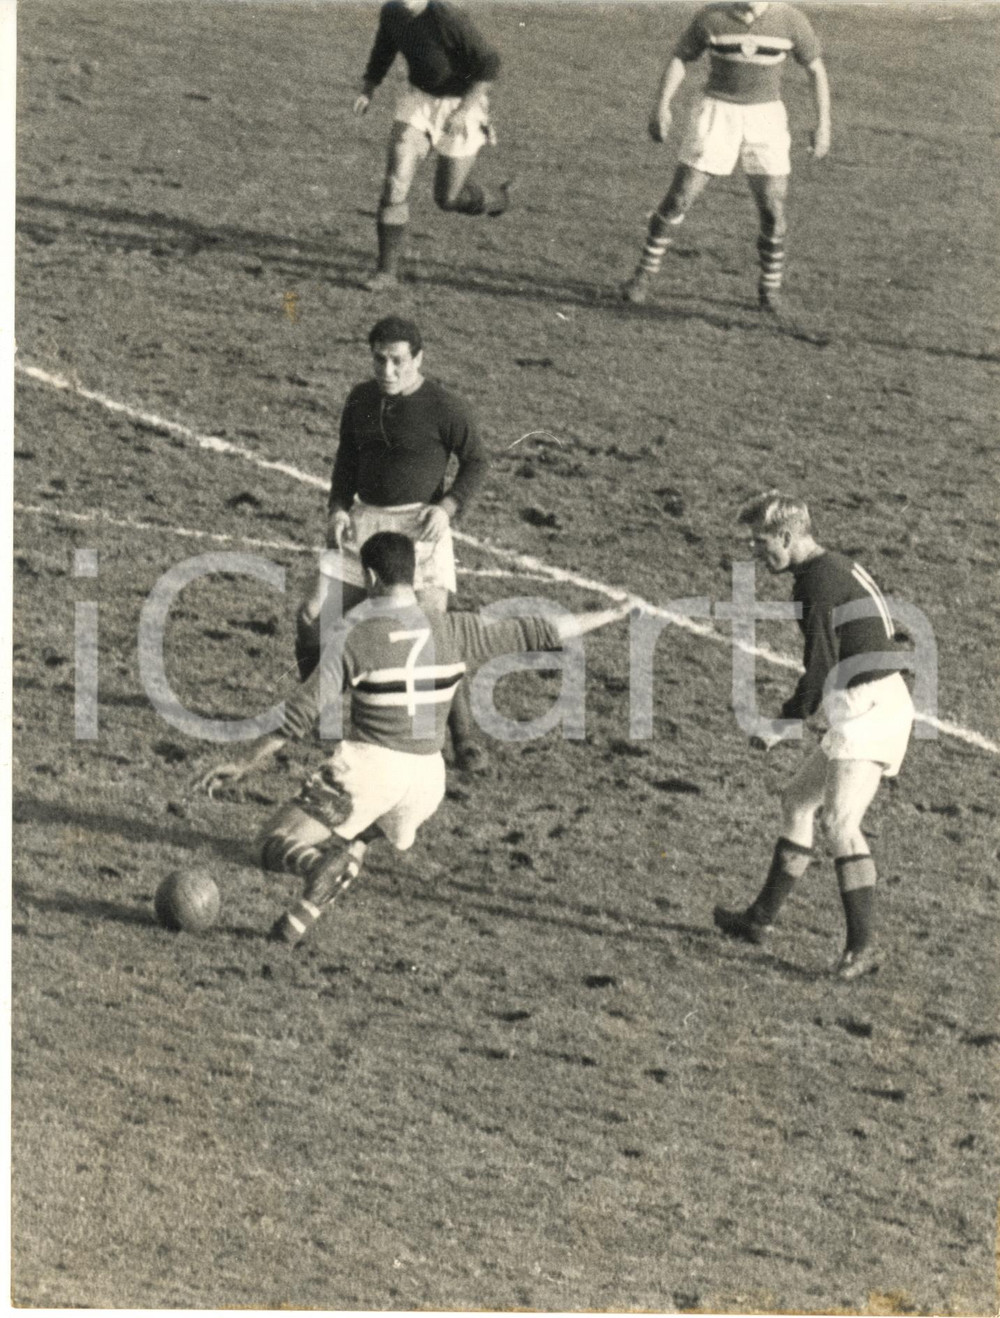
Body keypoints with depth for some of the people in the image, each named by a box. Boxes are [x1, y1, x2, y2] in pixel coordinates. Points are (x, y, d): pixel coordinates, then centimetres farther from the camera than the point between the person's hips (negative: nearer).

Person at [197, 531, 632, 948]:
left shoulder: (355, 637, -9)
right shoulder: (451, 632, 0)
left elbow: (304, 713, -9)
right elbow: (533, 633, 6)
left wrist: (244, 766, -1)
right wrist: (609, 616, 19)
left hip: (368, 768, -4)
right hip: (427, 775, 4)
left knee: (276, 847, 5)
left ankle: (320, 866, -27)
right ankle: (351, 850, 4)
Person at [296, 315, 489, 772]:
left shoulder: (443, 407, -11)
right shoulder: (360, 399, 6)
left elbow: (476, 462, -1)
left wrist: (447, 507, -15)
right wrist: (339, 507, 3)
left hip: (418, 526, -5)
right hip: (364, 522, 5)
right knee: (314, 617, 1)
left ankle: (464, 739, -2)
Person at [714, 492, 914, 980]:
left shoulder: (818, 582, -13)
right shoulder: (840, 569, 18)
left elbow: (821, 668, -16)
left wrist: (782, 727, -6)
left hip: (867, 712, -11)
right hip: (880, 706, 11)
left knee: (840, 821, -15)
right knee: (798, 800, 18)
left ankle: (862, 946, -17)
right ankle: (760, 919, 26)